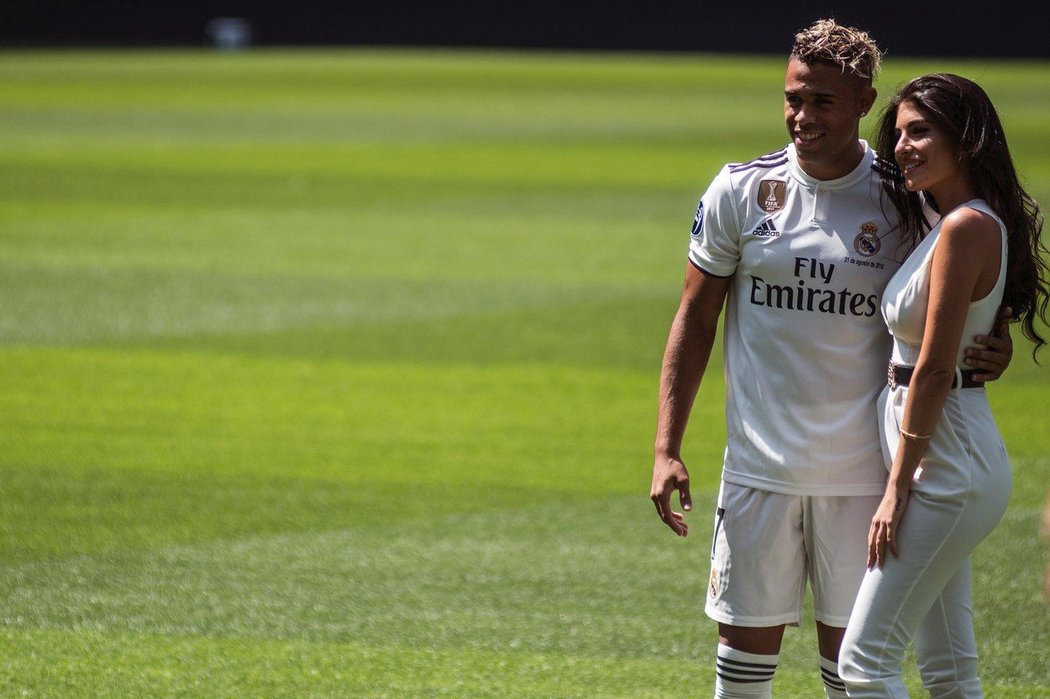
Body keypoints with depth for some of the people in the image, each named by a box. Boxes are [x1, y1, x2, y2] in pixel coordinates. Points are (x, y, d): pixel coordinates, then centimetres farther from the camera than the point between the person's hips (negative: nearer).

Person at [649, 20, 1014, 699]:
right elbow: (696, 318, 6)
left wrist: (991, 350, -14)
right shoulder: (739, 191, -1)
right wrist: (668, 449, 1)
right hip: (761, 463, 1)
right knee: (748, 644, 3)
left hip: (864, 471, -1)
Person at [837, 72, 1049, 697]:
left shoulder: (965, 228, -18)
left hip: (946, 462, -10)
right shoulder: (963, 223, 13)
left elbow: (934, 370, -18)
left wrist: (898, 487, -15)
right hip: (949, 462, 10)